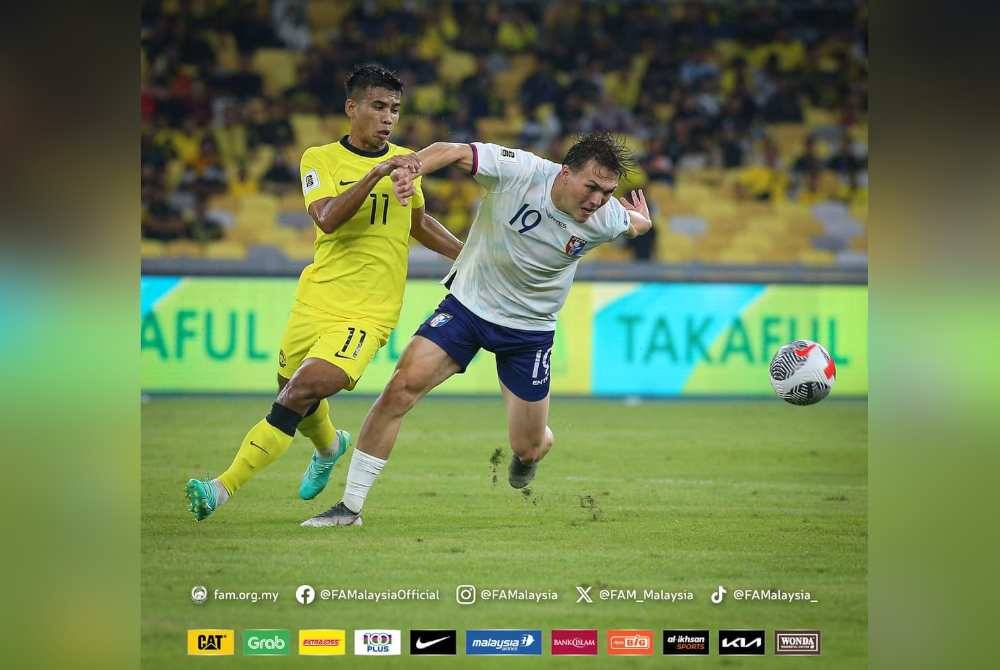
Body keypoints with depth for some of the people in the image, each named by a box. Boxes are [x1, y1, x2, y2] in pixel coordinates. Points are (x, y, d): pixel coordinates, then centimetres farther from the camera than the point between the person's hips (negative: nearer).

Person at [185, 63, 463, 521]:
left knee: (302, 393, -20)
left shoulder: (405, 161, 9)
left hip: (369, 311, -1)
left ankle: (224, 487, -21)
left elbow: (419, 223, 30)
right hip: (316, 300, 1)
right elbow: (327, 219, -20)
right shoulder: (321, 158, 0)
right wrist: (377, 173, -28)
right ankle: (329, 446, 51)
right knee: (296, 399, 14)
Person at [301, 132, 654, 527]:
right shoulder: (519, 171, -24)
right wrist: (411, 168, -38)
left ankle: (532, 447, 48)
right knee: (402, 387, -19)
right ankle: (350, 506, -11)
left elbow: (636, 224, 7)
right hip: (468, 303, -1)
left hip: (530, 328, 1)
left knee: (529, 448, 5)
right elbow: (451, 152, -23)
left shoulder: (605, 220, -16)